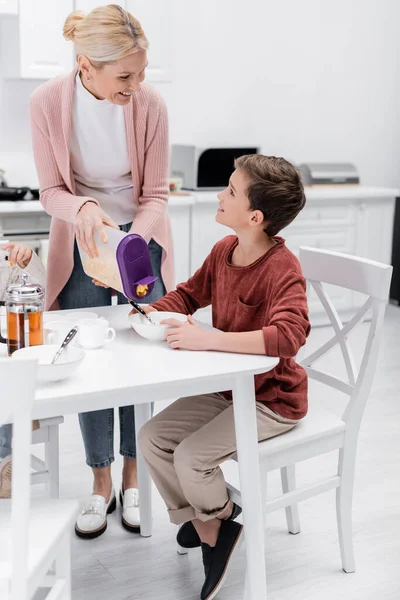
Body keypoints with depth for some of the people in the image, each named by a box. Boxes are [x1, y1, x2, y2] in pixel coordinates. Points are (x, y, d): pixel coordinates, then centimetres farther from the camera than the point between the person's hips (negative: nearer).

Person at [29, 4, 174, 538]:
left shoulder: (149, 105, -19)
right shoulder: (48, 102, -18)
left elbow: (155, 195, -11)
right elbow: (52, 191, -10)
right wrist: (84, 208, -33)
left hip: (141, 238, 0)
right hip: (80, 244, 1)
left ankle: (133, 477, 21)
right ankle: (101, 483, 20)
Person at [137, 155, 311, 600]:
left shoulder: (281, 268, -26)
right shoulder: (223, 251, -1)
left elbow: (288, 335, -42)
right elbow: (189, 294, 15)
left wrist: (208, 338, -43)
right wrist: (152, 311, -5)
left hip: (272, 400, -8)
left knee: (190, 457, -19)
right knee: (152, 438, 1)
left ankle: (218, 516, 16)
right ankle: (208, 529, 18)